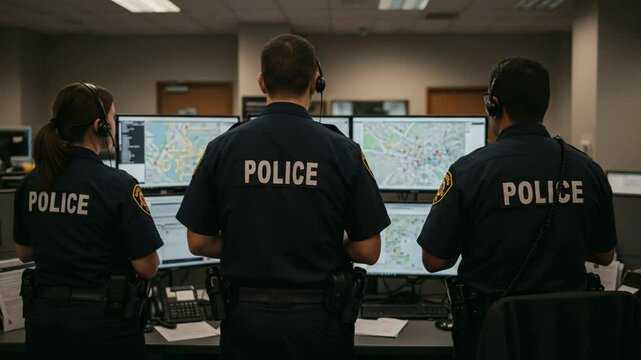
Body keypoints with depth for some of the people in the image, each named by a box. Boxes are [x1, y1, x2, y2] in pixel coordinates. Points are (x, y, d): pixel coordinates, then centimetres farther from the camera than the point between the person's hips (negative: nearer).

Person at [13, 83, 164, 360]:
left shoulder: (30, 183, 0)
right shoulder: (118, 185, -18)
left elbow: (24, 252, 13)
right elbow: (147, 268, -14)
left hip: (43, 318, 5)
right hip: (102, 324, -5)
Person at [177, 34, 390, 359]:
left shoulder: (223, 147, -6)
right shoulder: (342, 150, -9)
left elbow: (198, 242, -1)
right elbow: (368, 250, -7)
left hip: (247, 317, 1)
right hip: (318, 318, -1)